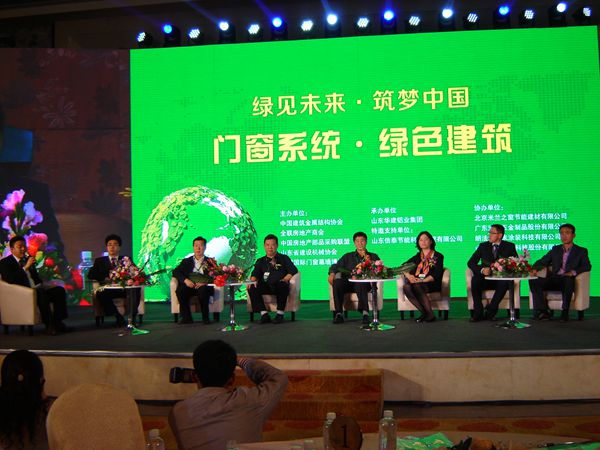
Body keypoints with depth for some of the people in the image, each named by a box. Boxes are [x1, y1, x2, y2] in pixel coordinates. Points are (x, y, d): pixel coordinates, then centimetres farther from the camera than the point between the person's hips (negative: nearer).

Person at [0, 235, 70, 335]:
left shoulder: (28, 259, 22)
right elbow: (10, 280, -17)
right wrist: (26, 267, -20)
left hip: (36, 287, 7)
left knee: (60, 290, -14)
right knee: (42, 293, -36)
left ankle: (57, 322, -17)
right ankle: (48, 325, -32)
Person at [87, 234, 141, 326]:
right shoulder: (100, 261, 21)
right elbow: (90, 275, 8)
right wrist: (105, 278, -8)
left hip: (124, 288, 0)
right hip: (109, 289, 0)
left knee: (136, 291, -32)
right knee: (100, 294, -33)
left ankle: (132, 316, -23)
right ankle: (118, 317, -25)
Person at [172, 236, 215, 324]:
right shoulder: (186, 261, 21)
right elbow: (175, 272, 7)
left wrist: (205, 281, -19)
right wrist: (185, 280, -13)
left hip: (203, 287, -2)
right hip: (189, 286, 2)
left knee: (203, 290, -36)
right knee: (179, 290, -29)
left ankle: (205, 317, -24)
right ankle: (187, 317, -20)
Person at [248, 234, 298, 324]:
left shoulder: (284, 258, 20)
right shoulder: (261, 261, 28)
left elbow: (293, 270, 6)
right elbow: (255, 273, 15)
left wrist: (285, 279, -14)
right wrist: (253, 280, -10)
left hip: (279, 286, -2)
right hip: (265, 287, 3)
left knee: (282, 285, -38)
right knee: (252, 288, -27)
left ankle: (280, 313, -25)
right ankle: (264, 314, -26)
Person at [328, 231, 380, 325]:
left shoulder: (373, 256, 24)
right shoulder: (348, 257, 29)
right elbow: (336, 266, 18)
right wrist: (332, 274, -4)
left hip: (364, 283, -2)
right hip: (348, 283, 2)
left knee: (360, 284, -39)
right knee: (337, 282, -31)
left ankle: (365, 312, -48)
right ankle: (339, 313, -32)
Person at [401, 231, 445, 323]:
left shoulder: (438, 256, 11)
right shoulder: (417, 257, 25)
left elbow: (437, 274, -3)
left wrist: (422, 281, -18)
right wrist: (408, 275, -8)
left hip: (432, 284, -4)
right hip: (416, 282, 4)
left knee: (416, 286, -37)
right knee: (406, 287, -32)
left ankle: (430, 314, -30)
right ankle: (424, 313, -29)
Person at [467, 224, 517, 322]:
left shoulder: (509, 246, 7)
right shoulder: (483, 246, 10)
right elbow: (470, 262, 3)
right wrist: (482, 269, -17)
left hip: (501, 279, -1)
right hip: (486, 279, 1)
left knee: (505, 282, -36)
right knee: (475, 280, -31)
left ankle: (490, 311, -24)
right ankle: (478, 313, -24)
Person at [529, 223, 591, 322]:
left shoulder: (581, 251, 13)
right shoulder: (555, 249, 23)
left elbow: (587, 266, -1)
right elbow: (542, 261, 19)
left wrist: (573, 272, -19)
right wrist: (535, 269, -4)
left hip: (568, 281, -4)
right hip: (554, 280, 4)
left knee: (568, 280, -40)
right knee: (533, 281, -22)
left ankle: (565, 312, -30)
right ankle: (543, 311, -25)